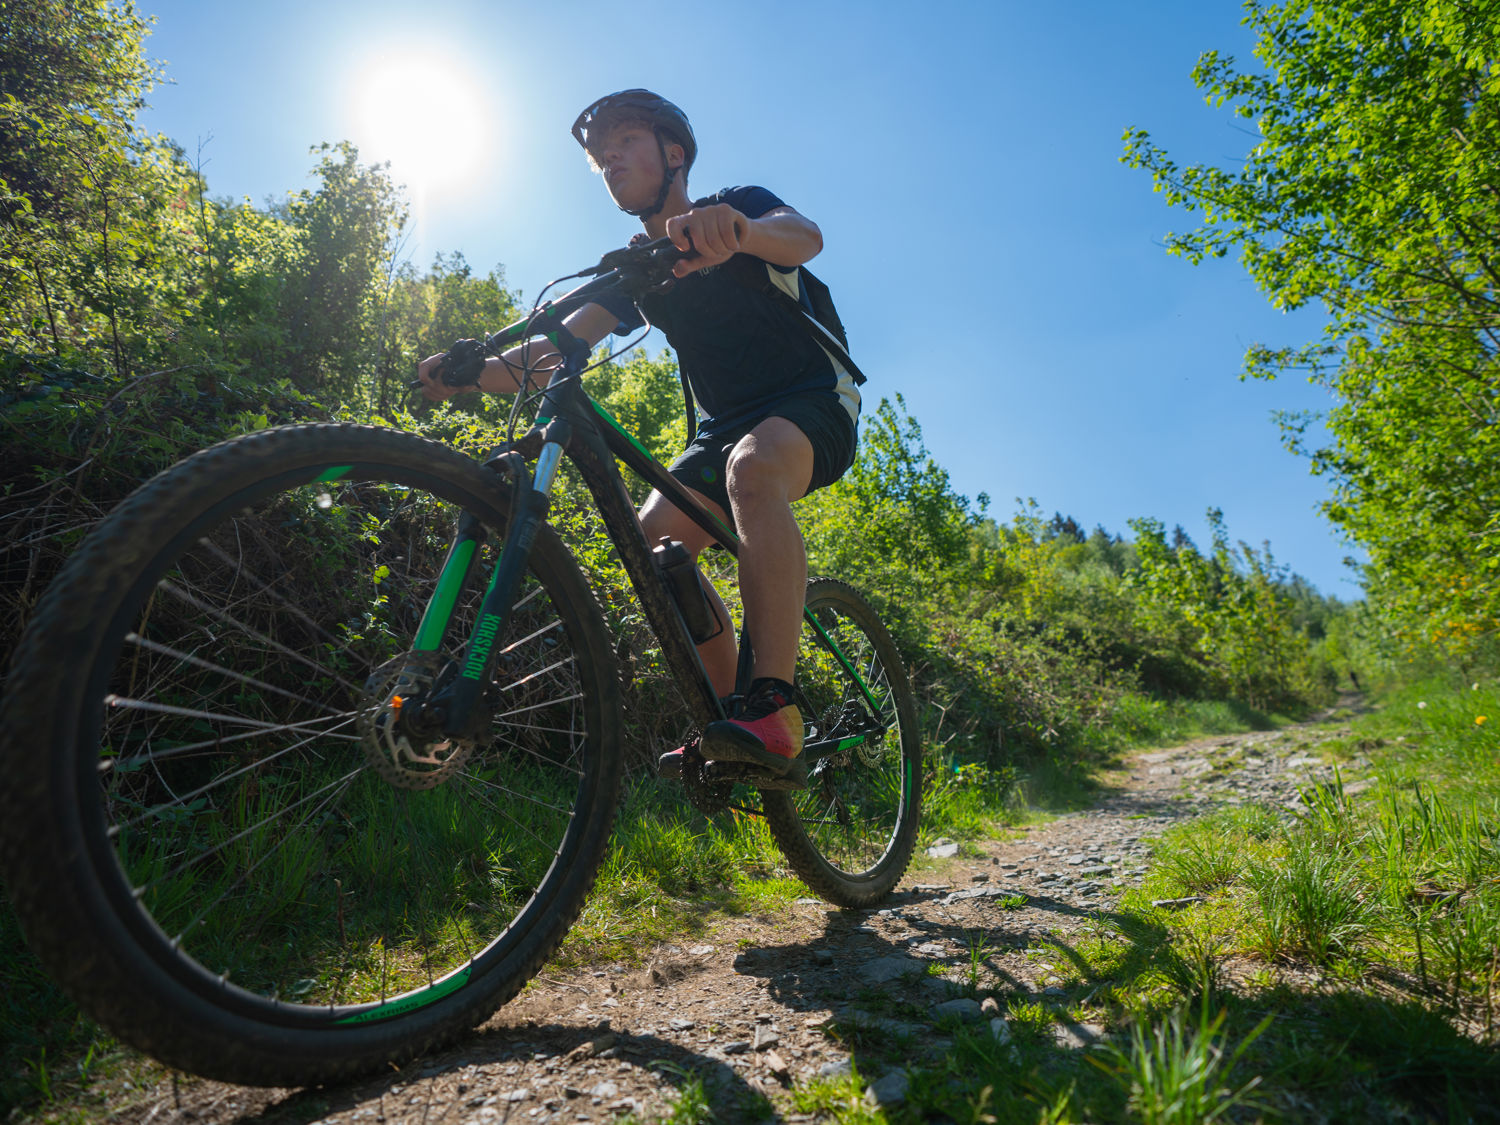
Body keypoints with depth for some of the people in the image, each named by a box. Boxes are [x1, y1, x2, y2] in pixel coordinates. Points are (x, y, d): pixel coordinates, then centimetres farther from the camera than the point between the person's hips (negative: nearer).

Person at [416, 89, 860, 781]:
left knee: (754, 466, -39)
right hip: (726, 424, 6)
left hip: (815, 399, -5)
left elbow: (805, 237, -27)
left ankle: (774, 712, -44)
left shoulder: (739, 205, -3)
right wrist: (468, 372, -22)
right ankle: (725, 713, -12)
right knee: (654, 538, -19)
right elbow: (558, 346, -3)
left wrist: (737, 230, -50)